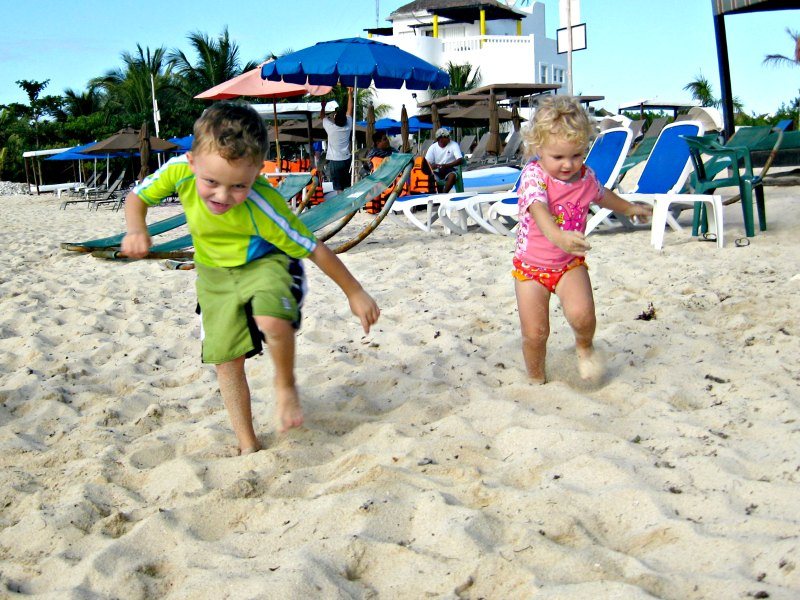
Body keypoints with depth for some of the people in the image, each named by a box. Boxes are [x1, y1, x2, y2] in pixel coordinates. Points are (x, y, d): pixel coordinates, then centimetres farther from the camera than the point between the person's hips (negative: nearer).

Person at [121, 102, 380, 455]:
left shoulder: (263, 207, -36)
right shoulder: (180, 171, -27)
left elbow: (314, 249, -25)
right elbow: (137, 198, -7)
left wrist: (355, 293, -16)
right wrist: (137, 231, -29)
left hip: (264, 263, -4)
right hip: (215, 273, 4)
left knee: (271, 320, -34)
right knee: (226, 359, 4)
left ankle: (285, 385, -2)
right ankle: (248, 446, 21)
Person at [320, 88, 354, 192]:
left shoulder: (330, 127, -12)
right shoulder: (348, 126, -4)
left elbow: (322, 116, 7)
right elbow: (350, 110, 8)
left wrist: (323, 106, 25)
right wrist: (350, 94, 16)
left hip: (334, 161, -4)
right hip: (346, 160, 4)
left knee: (338, 188, -4)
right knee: (347, 185, 10)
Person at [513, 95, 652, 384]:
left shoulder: (586, 176, -3)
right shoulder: (533, 175, -20)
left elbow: (601, 194, 22)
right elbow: (539, 209, -40)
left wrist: (630, 208, 38)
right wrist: (558, 236, -60)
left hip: (570, 264, 3)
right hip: (531, 266, -2)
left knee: (581, 315, -23)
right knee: (534, 334, -3)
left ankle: (584, 346, 12)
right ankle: (536, 380, 25)